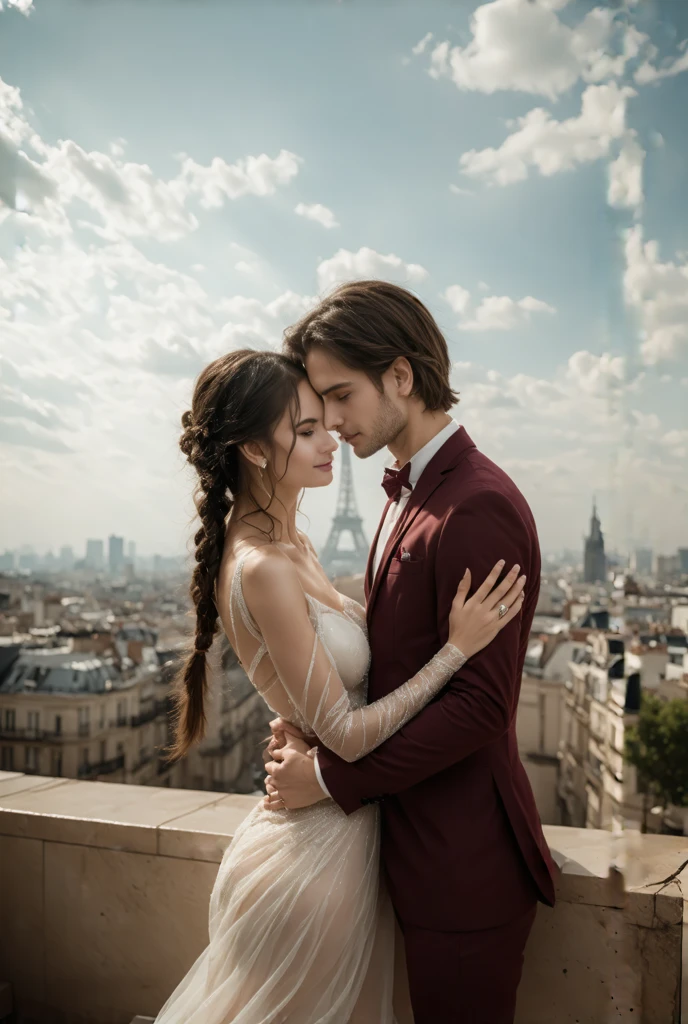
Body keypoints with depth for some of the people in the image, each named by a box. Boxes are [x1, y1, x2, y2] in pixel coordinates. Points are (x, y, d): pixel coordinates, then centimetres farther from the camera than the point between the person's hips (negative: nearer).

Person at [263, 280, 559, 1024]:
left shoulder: (478, 507, -23)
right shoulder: (411, 494, 8)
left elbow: (479, 704, -24)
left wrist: (332, 777, -17)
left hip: (464, 858, -9)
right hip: (421, 842, 9)